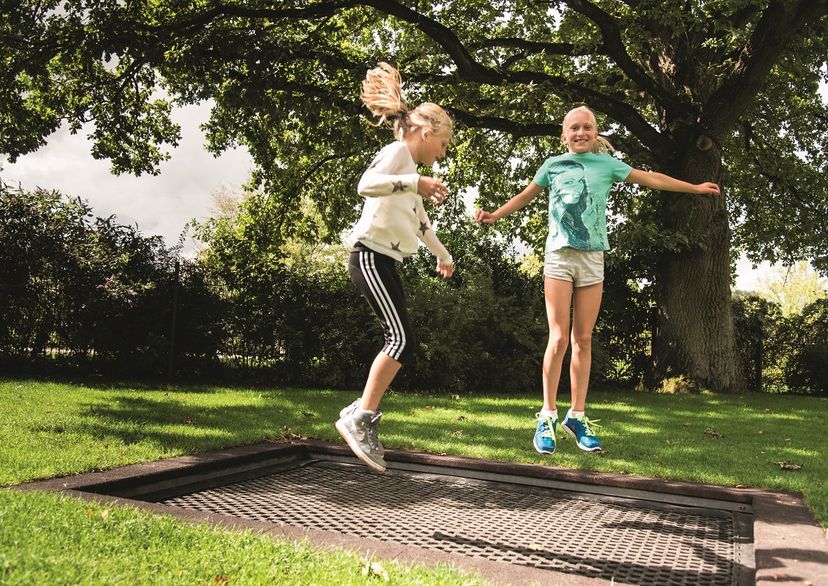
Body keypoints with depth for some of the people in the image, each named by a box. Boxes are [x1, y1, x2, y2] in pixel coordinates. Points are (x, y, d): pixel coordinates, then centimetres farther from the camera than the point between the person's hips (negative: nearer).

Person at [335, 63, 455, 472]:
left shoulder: (411, 169, 26)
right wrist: (417, 182, -29)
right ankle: (360, 417, -10)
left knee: (399, 342, 6)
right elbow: (366, 185, -24)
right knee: (401, 339, -16)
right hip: (370, 255, -10)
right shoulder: (398, 151, -2)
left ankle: (361, 416, 13)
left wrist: (443, 255, 52)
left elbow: (421, 222, 40)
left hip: (384, 262, 10)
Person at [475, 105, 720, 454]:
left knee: (583, 339, 2)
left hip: (592, 258, 2)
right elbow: (525, 196, 21)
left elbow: (651, 179, 16)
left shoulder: (607, 164, 10)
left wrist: (694, 188, 20)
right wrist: (495, 216, 13)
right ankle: (548, 415, -1)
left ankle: (577, 416, 9)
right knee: (558, 338, -9)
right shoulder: (553, 165, 9)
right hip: (559, 255, -1)